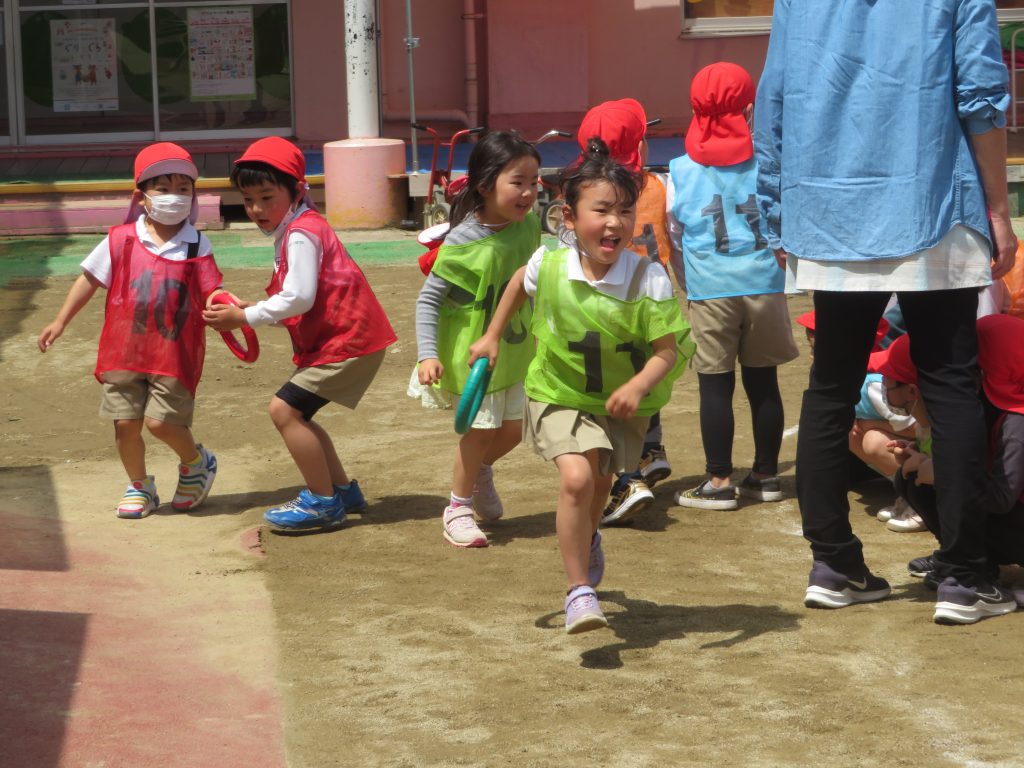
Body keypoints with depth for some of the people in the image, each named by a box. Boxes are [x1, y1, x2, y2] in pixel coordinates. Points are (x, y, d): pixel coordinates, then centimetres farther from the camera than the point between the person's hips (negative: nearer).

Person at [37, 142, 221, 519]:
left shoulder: (197, 246, -1)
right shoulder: (121, 240, 0)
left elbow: (211, 293, -2)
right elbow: (90, 279, 9)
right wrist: (61, 321, 9)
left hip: (174, 353, -2)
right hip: (124, 349, 2)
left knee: (161, 421, -10)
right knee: (125, 422, 2)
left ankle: (196, 462, 21)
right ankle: (139, 485, 25)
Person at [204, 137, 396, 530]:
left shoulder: (302, 233, -17)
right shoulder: (296, 230, 16)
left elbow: (299, 298, -25)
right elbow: (299, 298, 15)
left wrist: (245, 317, -16)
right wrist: (253, 309, 1)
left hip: (348, 341, -11)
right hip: (333, 338, 11)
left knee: (284, 408, -14)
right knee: (295, 412, 16)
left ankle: (323, 502, -5)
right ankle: (342, 489, 25)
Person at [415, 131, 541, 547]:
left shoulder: (529, 225, -4)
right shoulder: (463, 241, -22)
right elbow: (429, 299, -16)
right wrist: (428, 355, -25)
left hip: (516, 349, 6)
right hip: (473, 352, -6)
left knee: (514, 427, 10)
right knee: (480, 427, -2)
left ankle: (480, 472, 41)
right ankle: (458, 509, 18)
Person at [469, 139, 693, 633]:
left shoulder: (650, 280, -25)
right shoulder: (549, 265, -17)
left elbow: (668, 349, -22)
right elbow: (520, 283, 8)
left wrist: (639, 385, -40)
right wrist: (492, 337, 12)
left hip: (622, 404, 1)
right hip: (559, 394, -1)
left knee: (599, 485, 19)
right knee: (576, 477, -23)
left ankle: (585, 540, 57)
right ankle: (579, 590, -11)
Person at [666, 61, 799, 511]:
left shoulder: (680, 171, 1)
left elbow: (673, 239, 8)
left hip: (709, 291, -1)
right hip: (764, 285, 1)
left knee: (715, 384, 2)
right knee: (763, 380, 10)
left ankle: (719, 482, 5)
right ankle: (766, 475, 18)